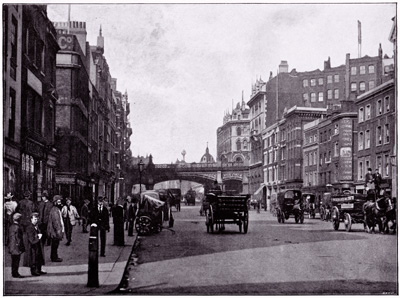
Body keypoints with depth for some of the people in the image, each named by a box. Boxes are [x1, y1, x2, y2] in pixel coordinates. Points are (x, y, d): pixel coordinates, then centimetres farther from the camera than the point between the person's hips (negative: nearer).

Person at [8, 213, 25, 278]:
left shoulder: (11, 226, 9)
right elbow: (18, 238, -18)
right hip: (16, 247, -9)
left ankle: (14, 273, 19)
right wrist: (20, 247, -15)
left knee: (14, 261, 14)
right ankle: (15, 273, -2)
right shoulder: (17, 227, -17)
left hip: (11, 247, 9)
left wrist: (9, 246, 22)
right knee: (16, 260, -4)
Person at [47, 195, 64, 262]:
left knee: (55, 244, 15)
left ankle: (54, 257, 23)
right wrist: (58, 231, -23)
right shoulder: (54, 210, -18)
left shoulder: (58, 209, 15)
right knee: (55, 245, -2)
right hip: (55, 231, -10)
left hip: (57, 231, 10)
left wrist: (61, 230, 21)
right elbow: (55, 221, -22)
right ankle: (54, 258, 4)